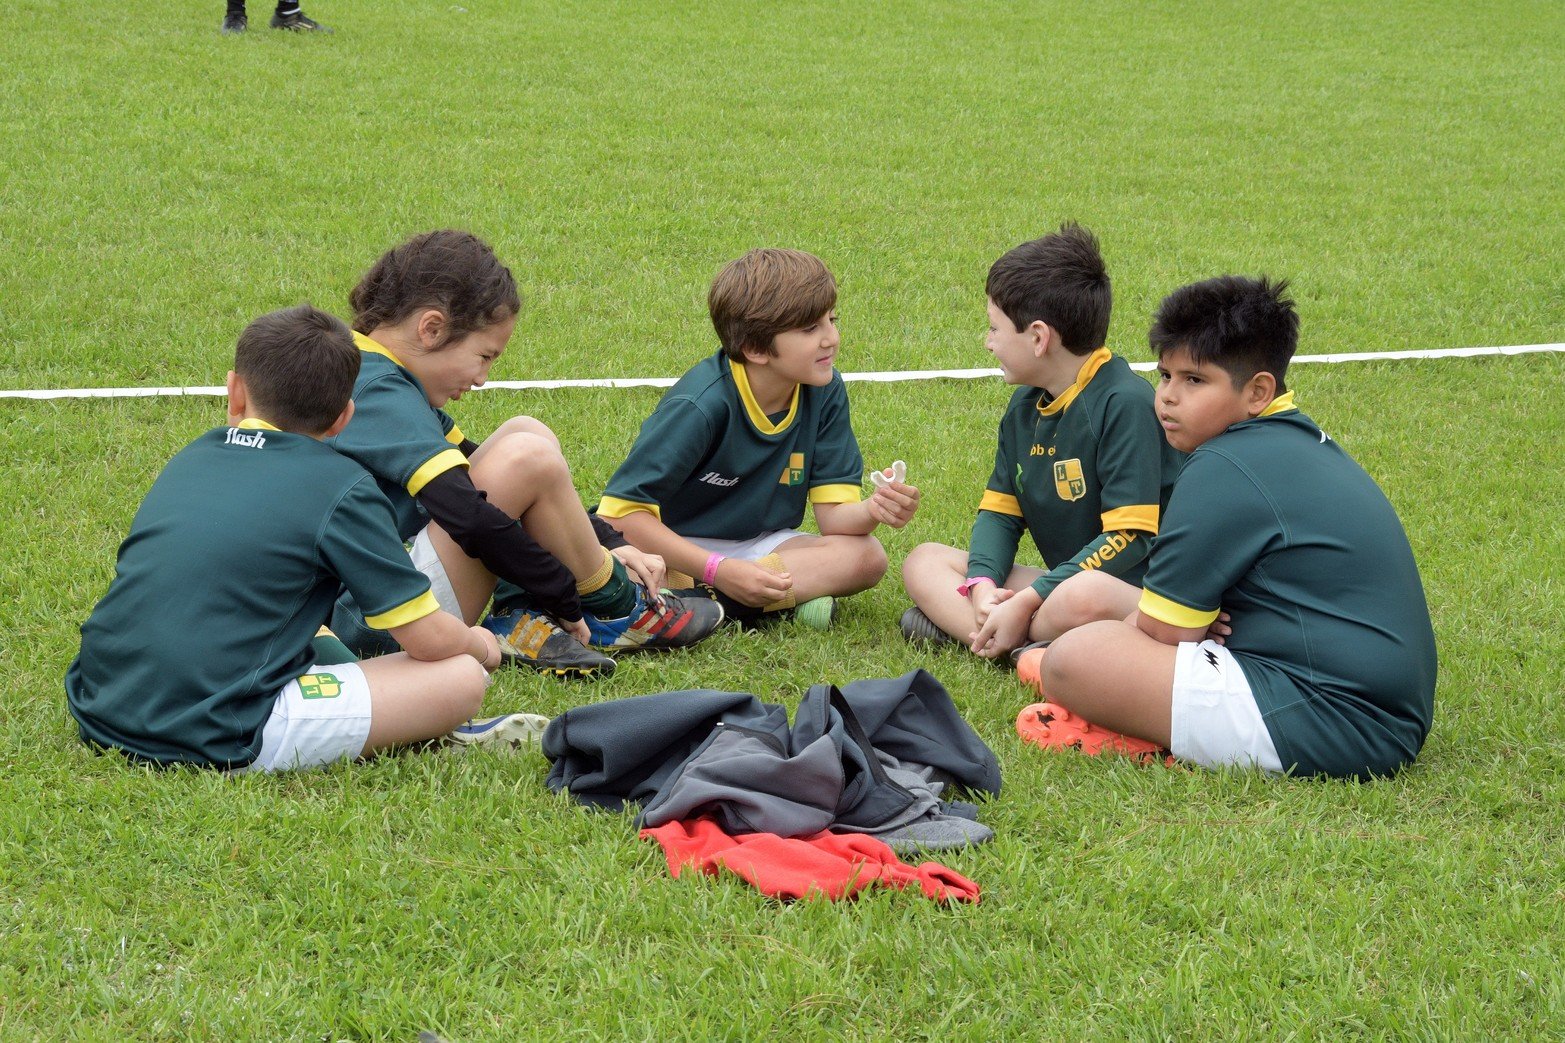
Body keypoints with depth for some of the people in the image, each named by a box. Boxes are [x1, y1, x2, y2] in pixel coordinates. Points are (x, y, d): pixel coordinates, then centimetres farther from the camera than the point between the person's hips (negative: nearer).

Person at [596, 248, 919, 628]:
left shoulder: (824, 392, -7)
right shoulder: (704, 404, -24)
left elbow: (834, 514, -7)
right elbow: (621, 512, -25)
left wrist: (872, 511, -32)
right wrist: (719, 570, -31)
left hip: (757, 545, 6)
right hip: (676, 548, -6)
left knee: (867, 556, -20)